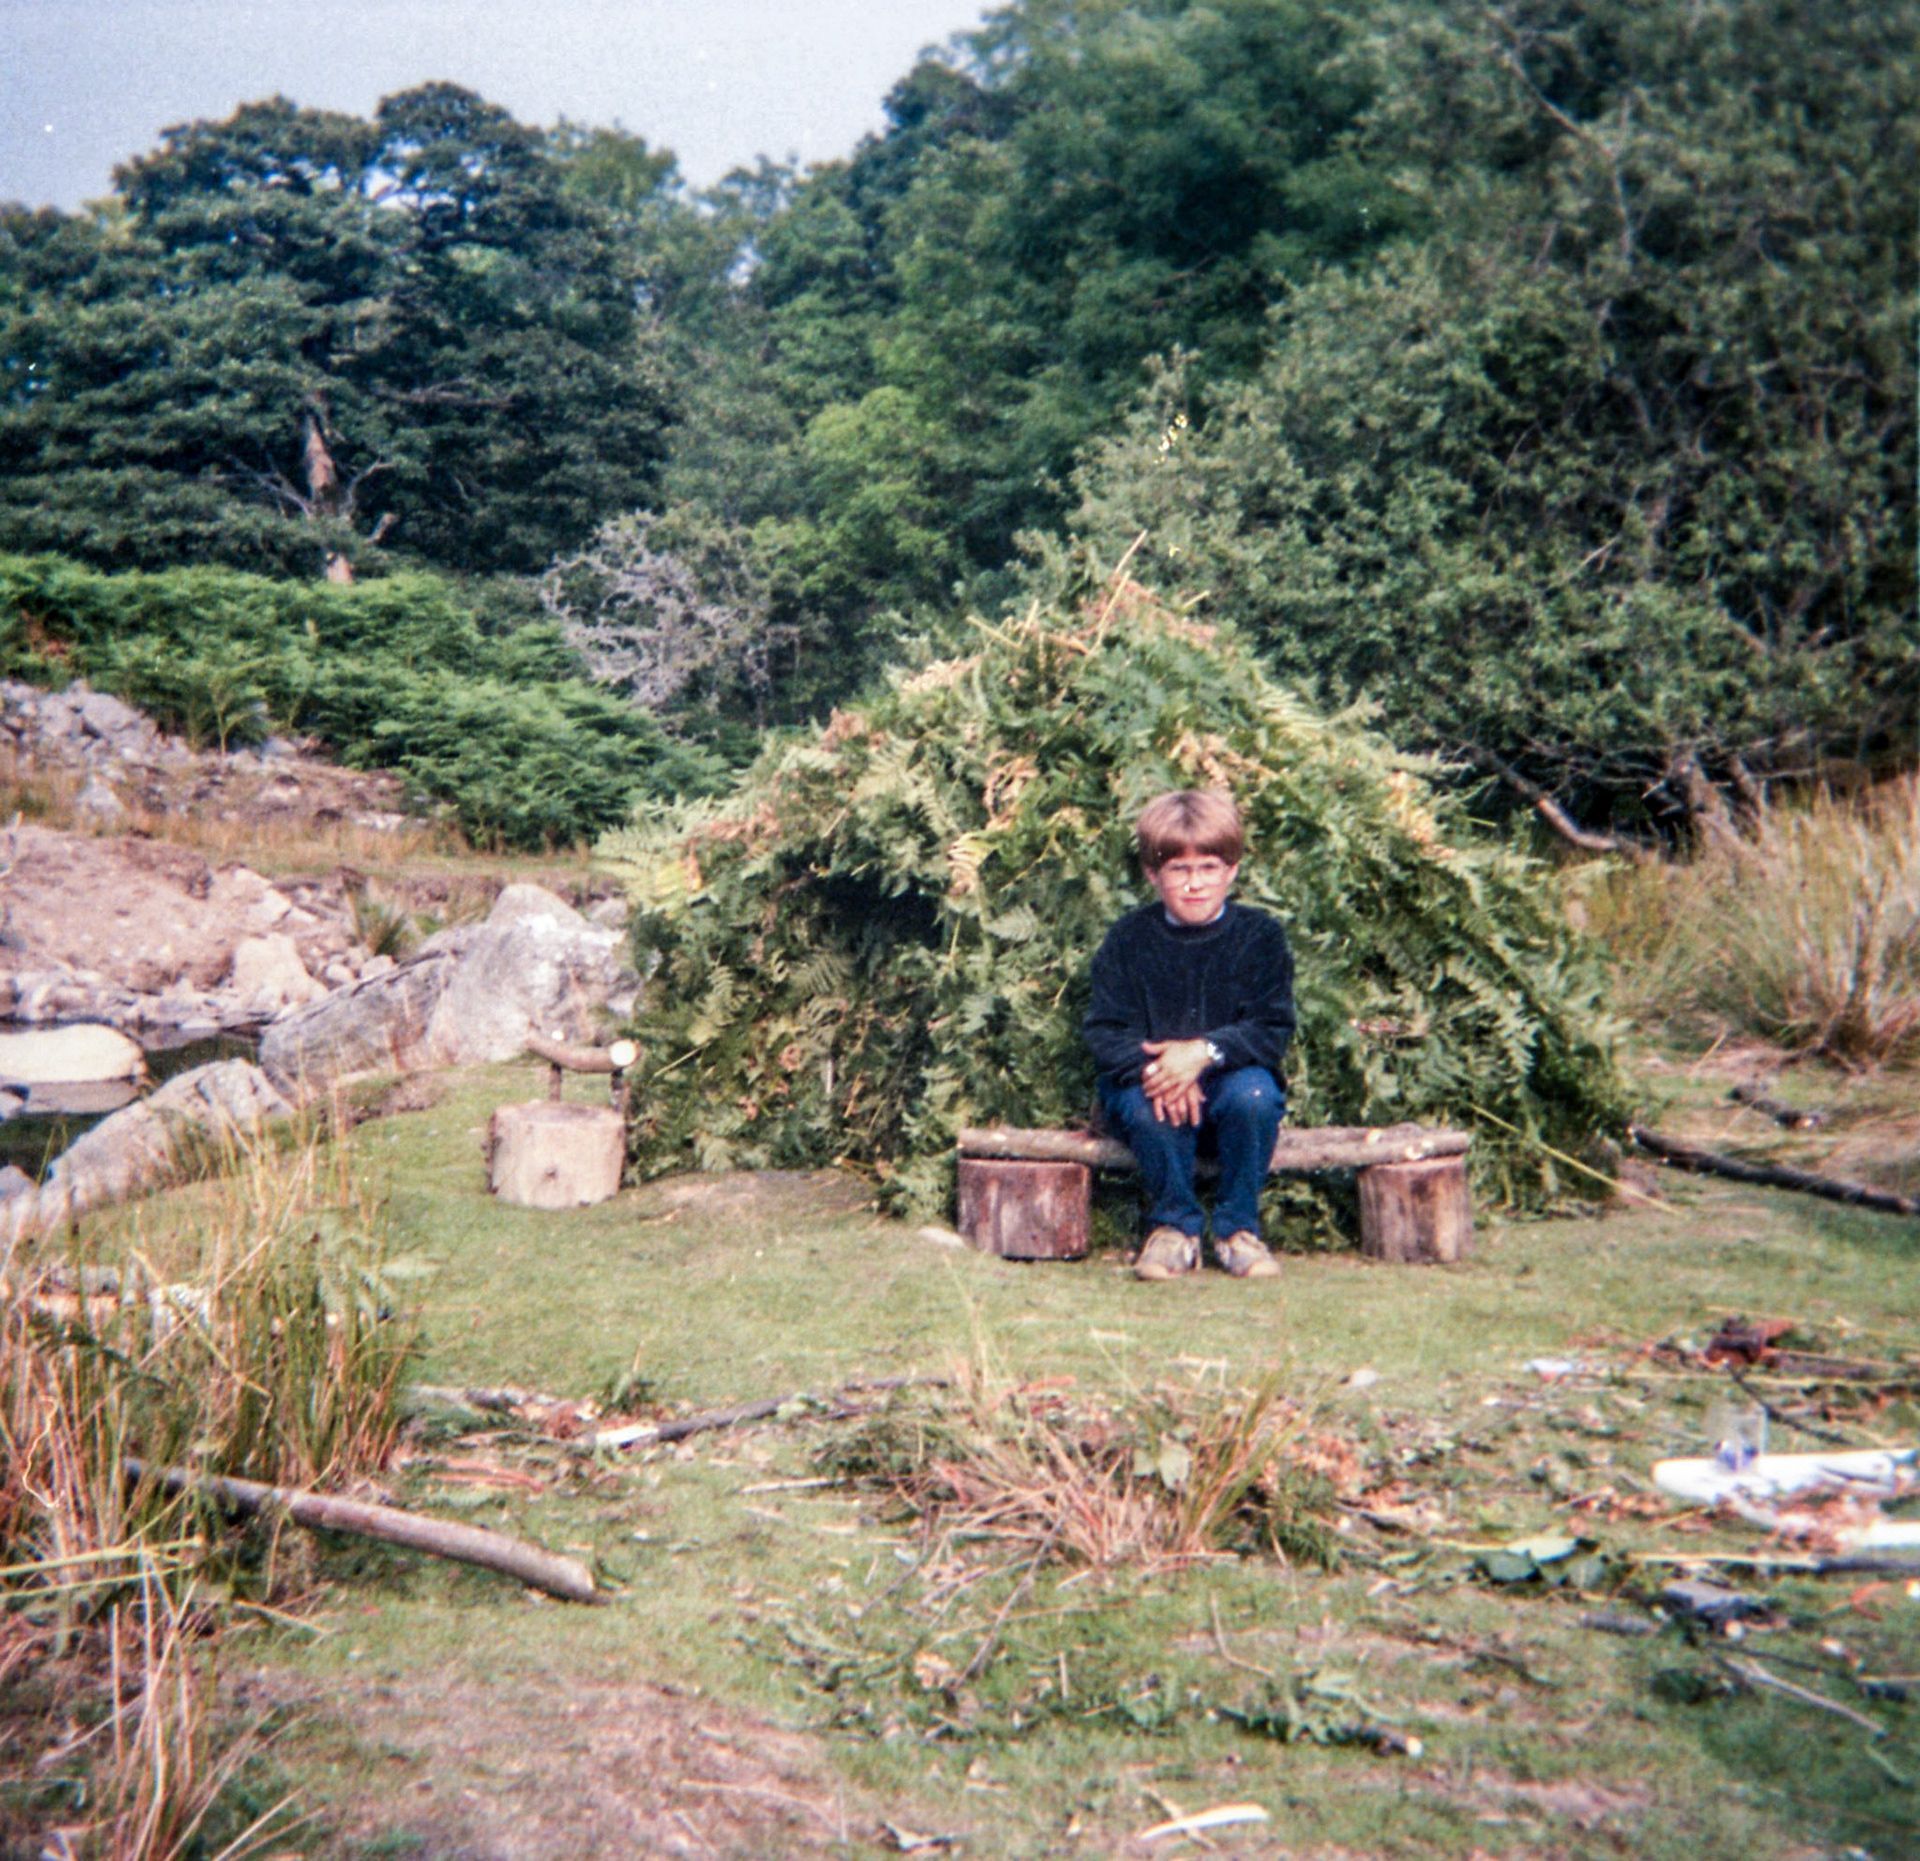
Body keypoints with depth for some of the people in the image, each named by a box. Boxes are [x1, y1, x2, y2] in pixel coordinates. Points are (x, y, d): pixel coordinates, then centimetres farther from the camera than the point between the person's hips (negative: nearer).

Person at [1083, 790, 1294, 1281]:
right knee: (1147, 1106, -34)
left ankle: (1238, 1227, -9)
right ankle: (1174, 1224, -8)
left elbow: (1272, 1029, -10)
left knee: (1254, 1094, -33)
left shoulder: (1260, 936, -1)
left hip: (1227, 1079, 0)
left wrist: (1204, 1052, -27)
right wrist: (1151, 1066, -28)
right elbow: (1104, 1032, -7)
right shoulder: (1128, 941, 0)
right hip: (1146, 1078, 0)